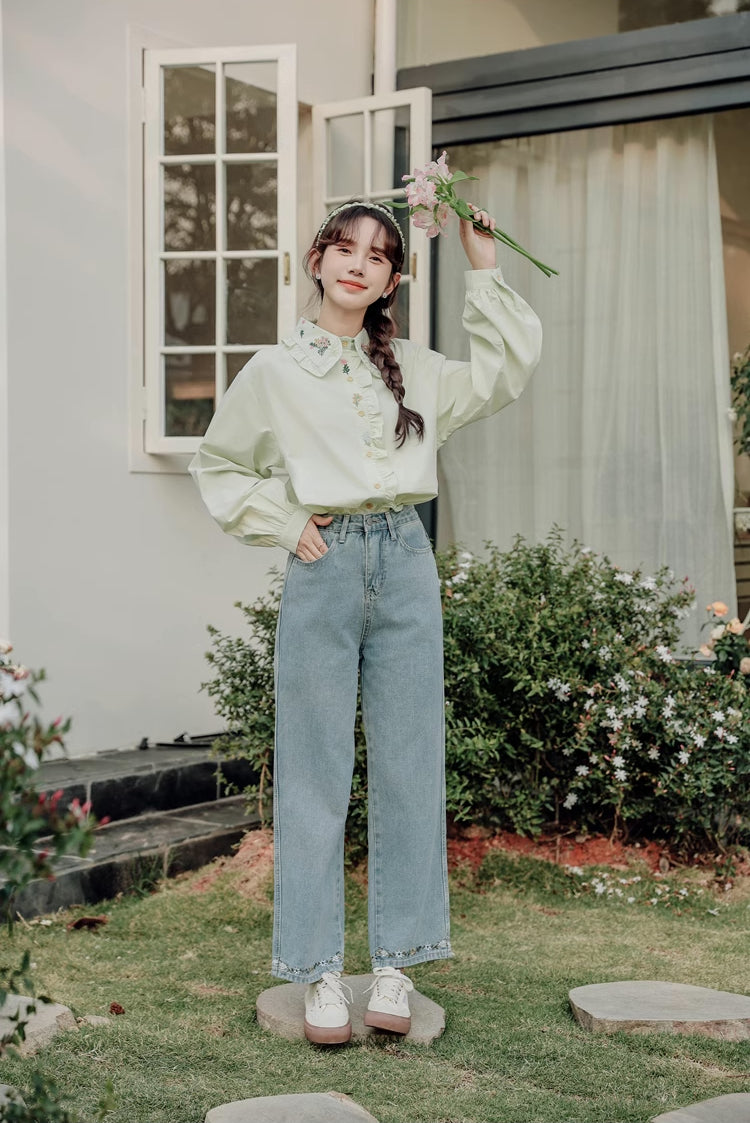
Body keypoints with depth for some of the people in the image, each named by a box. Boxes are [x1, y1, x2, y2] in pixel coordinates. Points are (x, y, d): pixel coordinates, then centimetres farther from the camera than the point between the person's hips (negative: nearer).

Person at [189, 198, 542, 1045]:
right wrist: (284, 525, -1)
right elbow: (217, 466, 12)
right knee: (315, 774, 0)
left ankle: (395, 965, 15)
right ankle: (320, 973, 10)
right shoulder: (275, 371, 5)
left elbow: (505, 371, 18)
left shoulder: (414, 370, 13)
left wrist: (483, 271, 14)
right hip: (324, 566, -3)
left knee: (409, 767, 4)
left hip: (405, 562, 3)